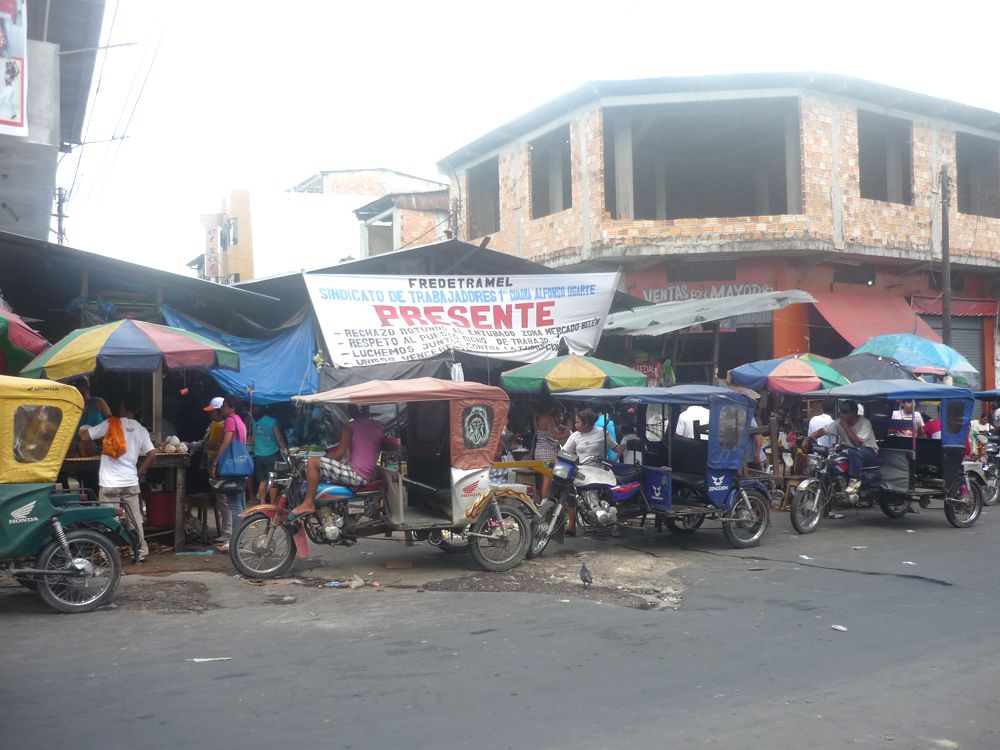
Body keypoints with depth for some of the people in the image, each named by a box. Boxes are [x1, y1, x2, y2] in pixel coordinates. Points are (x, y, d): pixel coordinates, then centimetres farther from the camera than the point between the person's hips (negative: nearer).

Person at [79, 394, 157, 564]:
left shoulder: (111, 424, -3)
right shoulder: (141, 430, 7)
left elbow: (85, 435, -3)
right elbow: (152, 454, 0)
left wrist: (81, 430, 20)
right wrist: (139, 473, 11)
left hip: (110, 484, -3)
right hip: (131, 483, 3)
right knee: (135, 519, 11)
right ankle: (141, 553, 15)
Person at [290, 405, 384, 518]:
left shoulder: (350, 426, -7)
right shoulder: (377, 426, 12)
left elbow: (339, 454, -8)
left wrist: (324, 458, 9)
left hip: (356, 475, -8)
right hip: (370, 476, 8)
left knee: (313, 462, -4)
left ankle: (308, 503, -5)